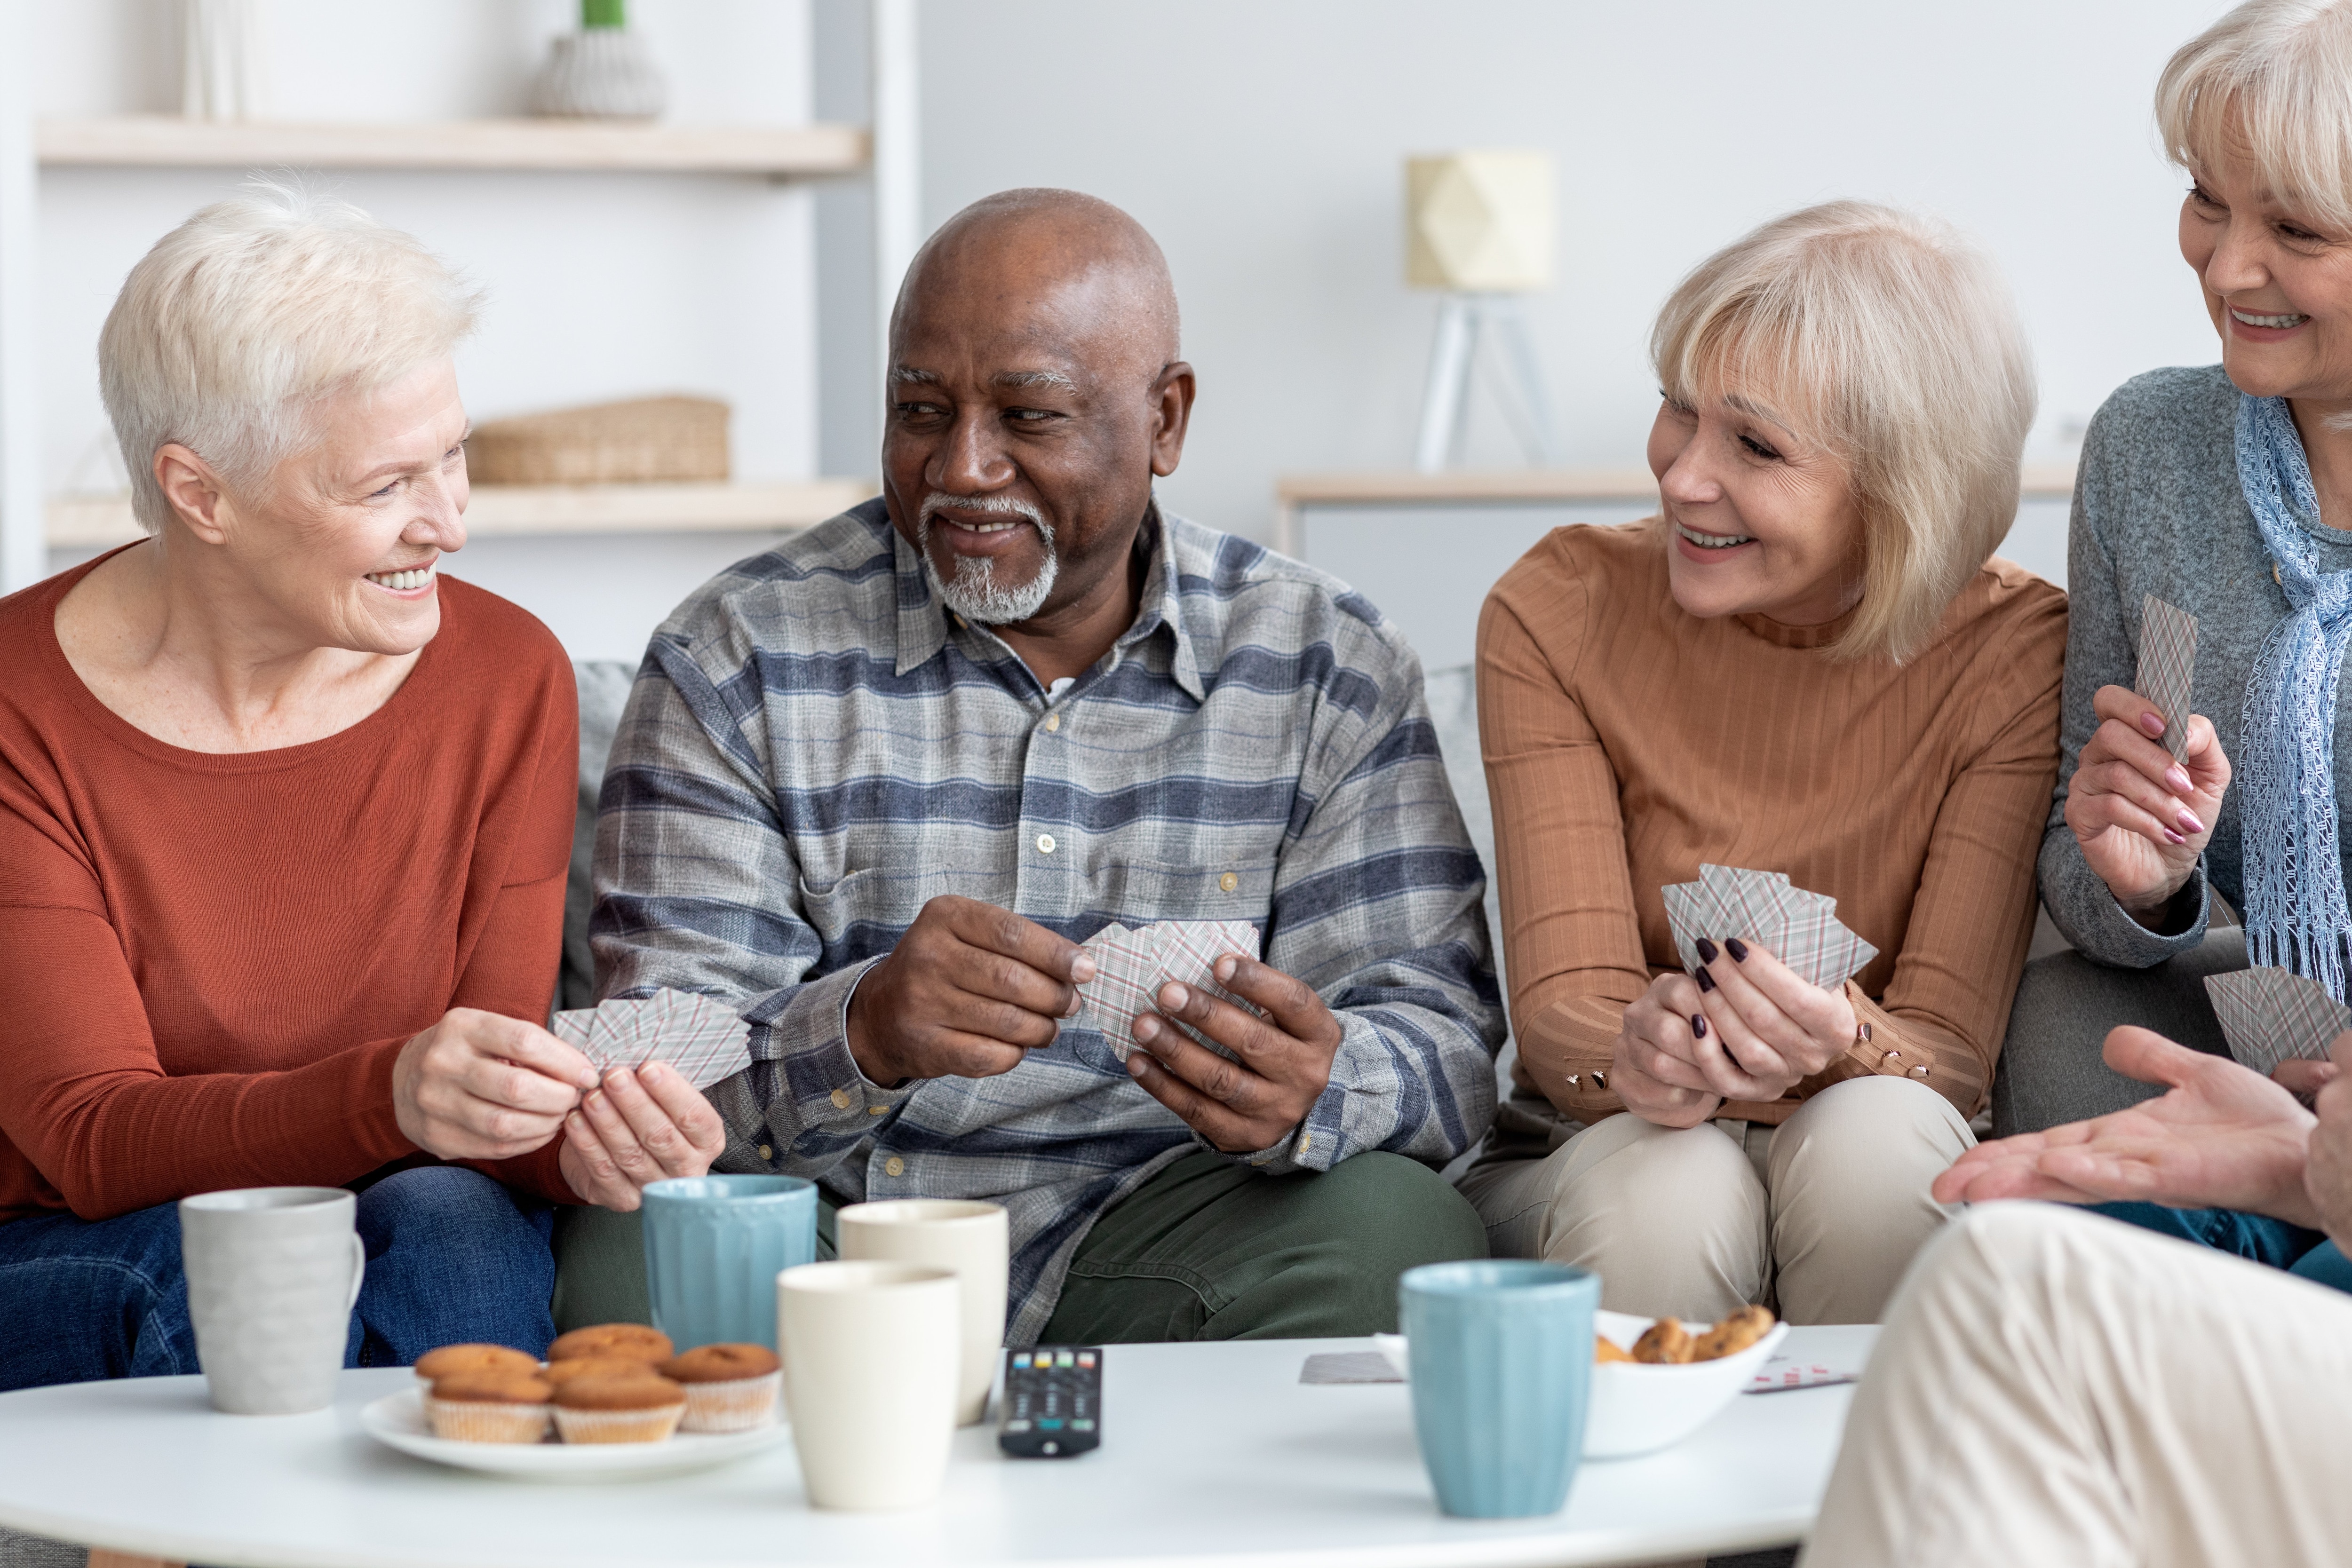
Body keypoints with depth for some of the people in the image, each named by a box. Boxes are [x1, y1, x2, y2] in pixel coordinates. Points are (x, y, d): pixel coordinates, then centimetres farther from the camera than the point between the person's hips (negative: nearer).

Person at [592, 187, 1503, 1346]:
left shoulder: (1326, 670, 5)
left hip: (1157, 1232, 2)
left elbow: (1439, 1039, -2)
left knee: (1397, 1232, -29)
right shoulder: (737, 662, 0)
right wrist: (863, 1033, -31)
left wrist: (1316, 1092, -28)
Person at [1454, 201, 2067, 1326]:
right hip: (1593, 1155, 0)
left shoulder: (2014, 652, -11)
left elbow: (1951, 1047, -16)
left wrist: (1838, 1043, -40)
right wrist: (1635, 1049, -37)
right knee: (1664, 1187, -34)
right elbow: (1561, 1001, -12)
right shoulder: (1560, 613, -7)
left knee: (1868, 1141, -33)